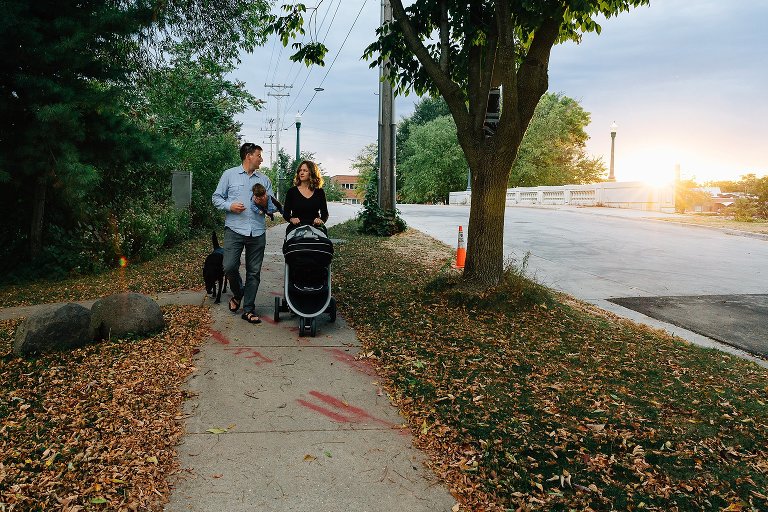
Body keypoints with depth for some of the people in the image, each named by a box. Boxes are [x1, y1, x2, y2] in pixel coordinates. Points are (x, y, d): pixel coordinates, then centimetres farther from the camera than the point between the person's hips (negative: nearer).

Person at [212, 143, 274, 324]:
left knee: (254, 272, 3)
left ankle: (248, 309, 12)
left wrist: (266, 204, -9)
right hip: (234, 229, -3)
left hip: (257, 232, 3)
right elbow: (216, 197, 6)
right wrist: (229, 206, -12)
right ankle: (238, 294, 19)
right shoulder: (229, 175, 7)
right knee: (229, 266, -12)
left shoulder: (264, 179, 15)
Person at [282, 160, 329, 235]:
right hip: (296, 228, -1)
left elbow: (325, 212, 13)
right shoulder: (292, 191, 10)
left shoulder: (319, 192, 13)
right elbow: (285, 212, 8)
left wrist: (321, 220, -9)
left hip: (315, 228, 2)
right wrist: (291, 219, -13)